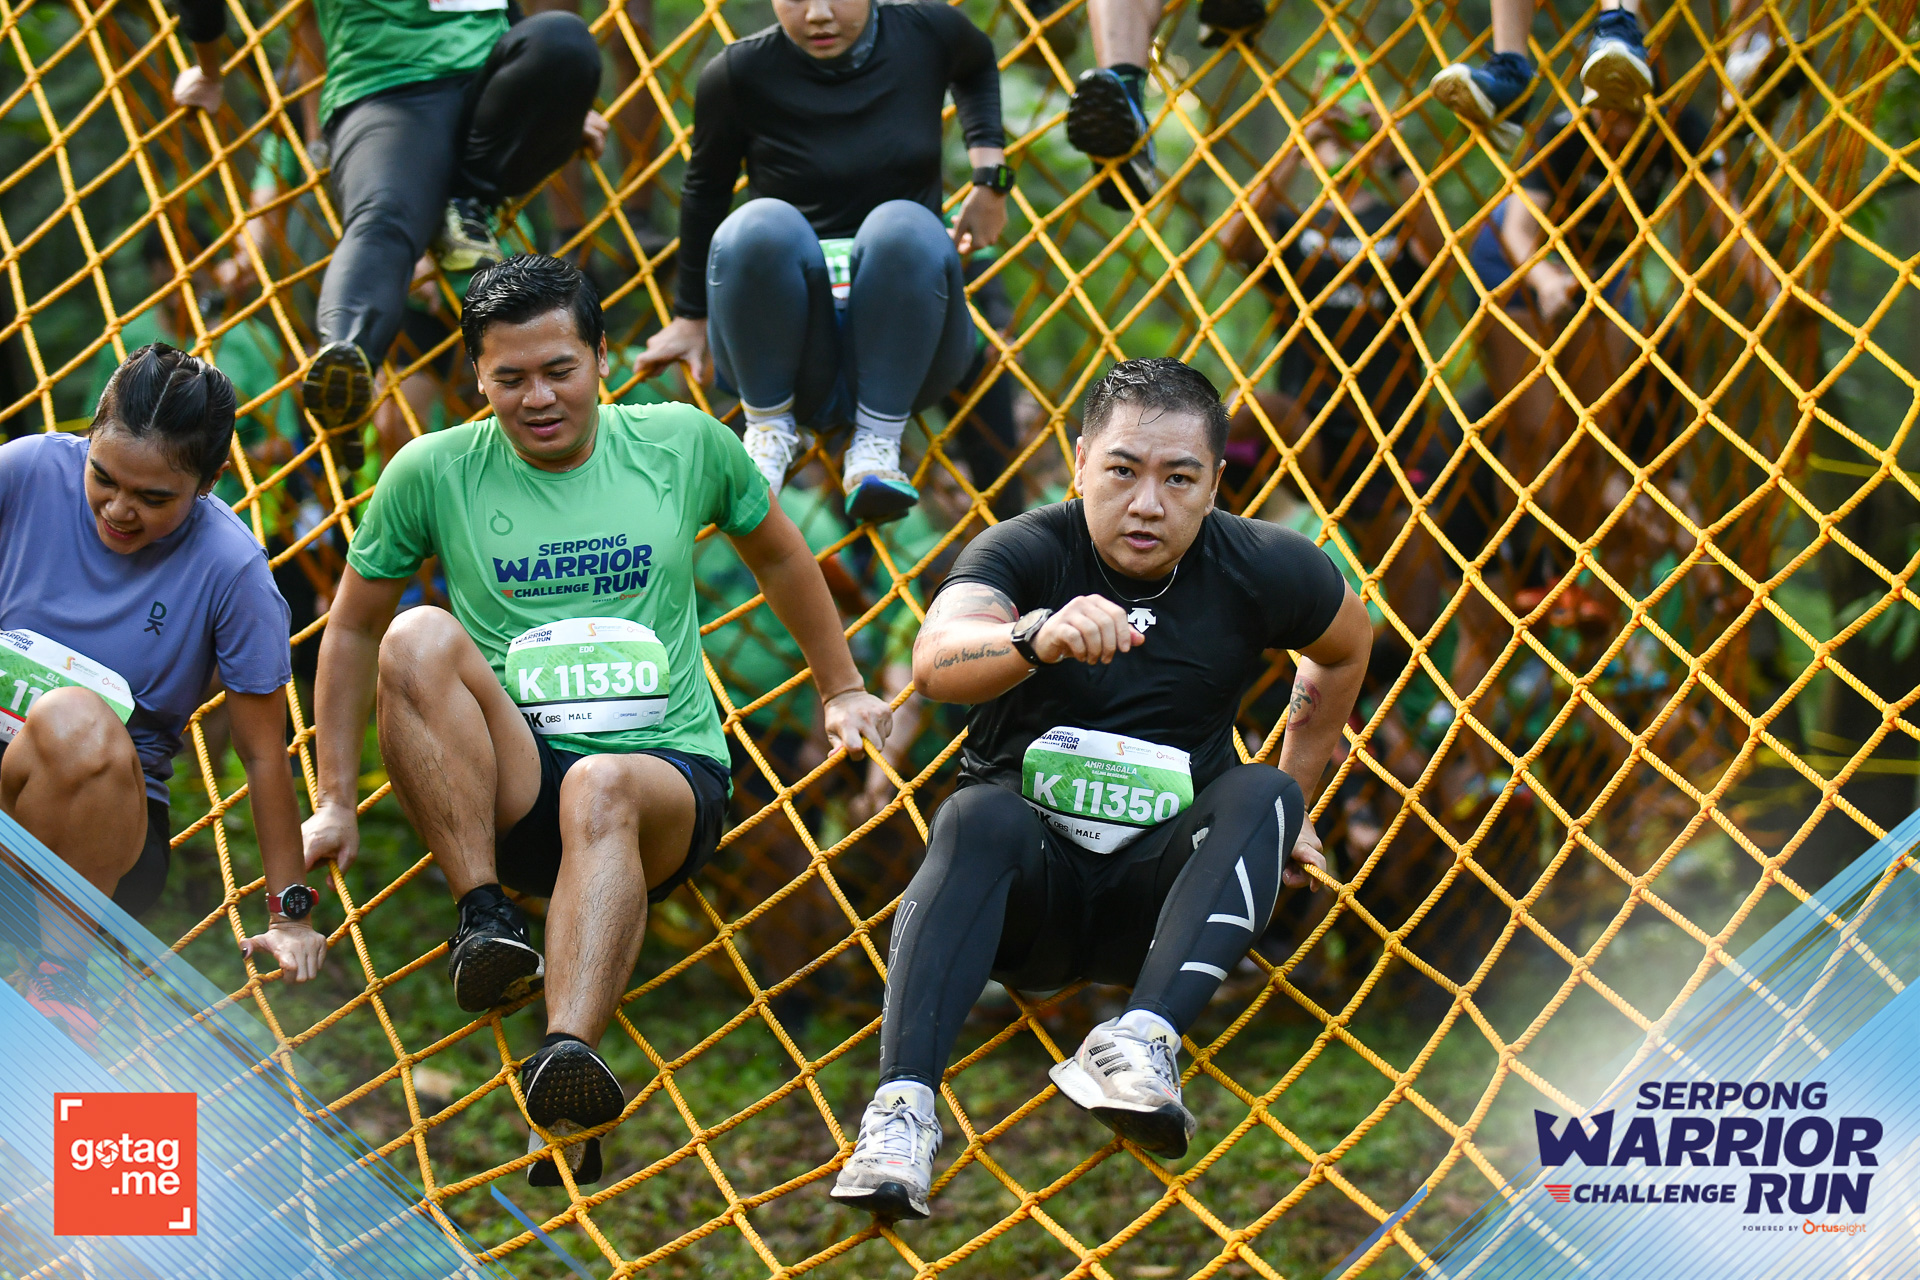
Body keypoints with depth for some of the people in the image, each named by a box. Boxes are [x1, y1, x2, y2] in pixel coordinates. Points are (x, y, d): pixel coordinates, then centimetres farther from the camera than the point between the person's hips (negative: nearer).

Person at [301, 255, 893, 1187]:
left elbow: (776, 554, 25)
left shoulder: (685, 444, 7)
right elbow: (352, 630, 14)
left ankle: (568, 1054, -61)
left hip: (671, 772, -1)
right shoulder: (433, 473, 4)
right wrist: (336, 802, 10)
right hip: (510, 786, 1)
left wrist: (841, 689, 32)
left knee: (601, 788, -39)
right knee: (419, 637, -27)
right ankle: (484, 915, -29)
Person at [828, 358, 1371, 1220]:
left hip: (1157, 889, 2)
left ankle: (1143, 1037, -42)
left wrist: (1289, 809, 22)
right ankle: (903, 1102, -47)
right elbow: (935, 662, -32)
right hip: (1028, 887, -2)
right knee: (980, 818, -33)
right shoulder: (1025, 552, -10)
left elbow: (1345, 648, 21)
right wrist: (1037, 638, -53)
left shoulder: (1262, 570, -2)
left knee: (1262, 796, -24)